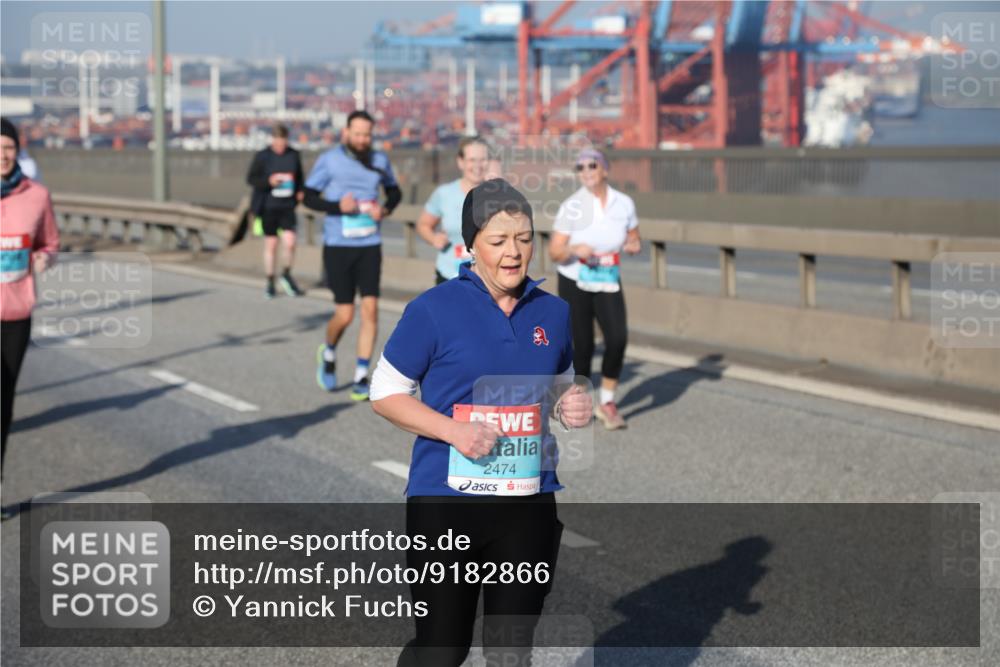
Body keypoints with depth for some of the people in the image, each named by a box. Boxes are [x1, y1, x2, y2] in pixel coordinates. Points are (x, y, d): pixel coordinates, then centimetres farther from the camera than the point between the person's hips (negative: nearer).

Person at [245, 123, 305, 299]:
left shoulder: (294, 155, 3)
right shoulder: (262, 157, -4)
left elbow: (299, 176, 14)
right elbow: (251, 178, -2)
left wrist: (299, 191, -4)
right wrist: (269, 181, -18)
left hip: (287, 206, 1)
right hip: (268, 207, -1)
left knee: (290, 242, -11)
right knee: (271, 245, 6)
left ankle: (287, 275, 14)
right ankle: (270, 283, 21)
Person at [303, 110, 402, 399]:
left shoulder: (379, 160, 6)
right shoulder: (329, 160, -5)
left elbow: (394, 191, 20)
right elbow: (309, 197, -1)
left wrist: (385, 209, -2)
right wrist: (337, 206, -18)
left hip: (370, 245, 3)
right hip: (337, 246, -3)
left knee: (370, 309, -6)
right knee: (345, 315, -3)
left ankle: (362, 376, 4)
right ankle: (329, 354, 29)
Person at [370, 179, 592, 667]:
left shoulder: (553, 312, 6)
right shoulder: (434, 309, -8)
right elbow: (385, 393, -3)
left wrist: (572, 404, -3)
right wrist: (454, 430, -17)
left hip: (530, 504, 4)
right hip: (446, 502, -4)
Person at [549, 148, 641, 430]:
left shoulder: (623, 203, -1)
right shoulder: (572, 206, -9)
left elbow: (634, 240, 13)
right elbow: (554, 252, -9)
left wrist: (635, 245, -11)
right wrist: (575, 249, -30)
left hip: (608, 284, 2)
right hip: (574, 284, -2)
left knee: (618, 338, -17)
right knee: (582, 346, -2)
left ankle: (607, 402, -1)